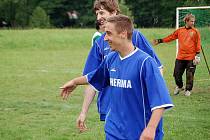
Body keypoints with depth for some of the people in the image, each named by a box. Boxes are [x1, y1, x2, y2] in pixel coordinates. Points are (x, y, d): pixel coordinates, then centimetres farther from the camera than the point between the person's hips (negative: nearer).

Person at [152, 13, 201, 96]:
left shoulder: (195, 31, 0)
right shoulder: (180, 30, 7)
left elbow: (198, 44, -1)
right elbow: (171, 37, 10)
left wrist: (197, 55, -7)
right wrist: (159, 41, 6)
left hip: (191, 58, -2)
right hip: (180, 57, 2)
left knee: (189, 75, 2)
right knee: (177, 74, 4)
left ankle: (188, 90, 18)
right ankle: (179, 86, 29)